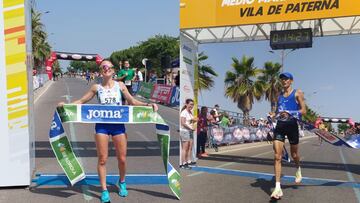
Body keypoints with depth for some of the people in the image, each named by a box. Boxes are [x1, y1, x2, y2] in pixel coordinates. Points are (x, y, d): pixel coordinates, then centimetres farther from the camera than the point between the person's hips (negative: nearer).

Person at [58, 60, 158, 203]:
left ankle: (122, 183, 33)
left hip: (118, 124, 0)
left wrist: (148, 105, -7)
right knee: (102, 159, 1)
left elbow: (132, 102, 6)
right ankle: (104, 190, 15)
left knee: (122, 158, 5)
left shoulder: (120, 85, 4)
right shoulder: (96, 88, 4)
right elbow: (81, 101, 9)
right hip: (102, 125, 0)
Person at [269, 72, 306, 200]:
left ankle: (298, 170, 50)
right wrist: (274, 114, 2)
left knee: (294, 154, 14)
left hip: (292, 125, -3)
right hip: (280, 126, 3)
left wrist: (289, 113, -22)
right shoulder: (280, 95, 15)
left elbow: (303, 111, -7)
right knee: (277, 157, -9)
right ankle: (278, 188, -10)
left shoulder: (297, 93, 0)